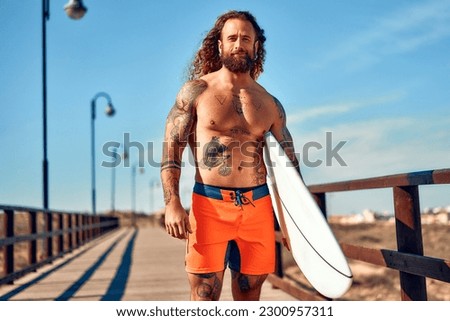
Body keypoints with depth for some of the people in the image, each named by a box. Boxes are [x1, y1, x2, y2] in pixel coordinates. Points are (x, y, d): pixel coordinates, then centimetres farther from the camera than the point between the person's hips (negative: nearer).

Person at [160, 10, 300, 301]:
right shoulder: (196, 91, 3)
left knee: (249, 296, 10)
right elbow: (171, 149, -2)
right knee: (205, 296, -3)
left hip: (258, 206, 3)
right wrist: (172, 204, -14)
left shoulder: (270, 104, 11)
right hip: (209, 204, -3)